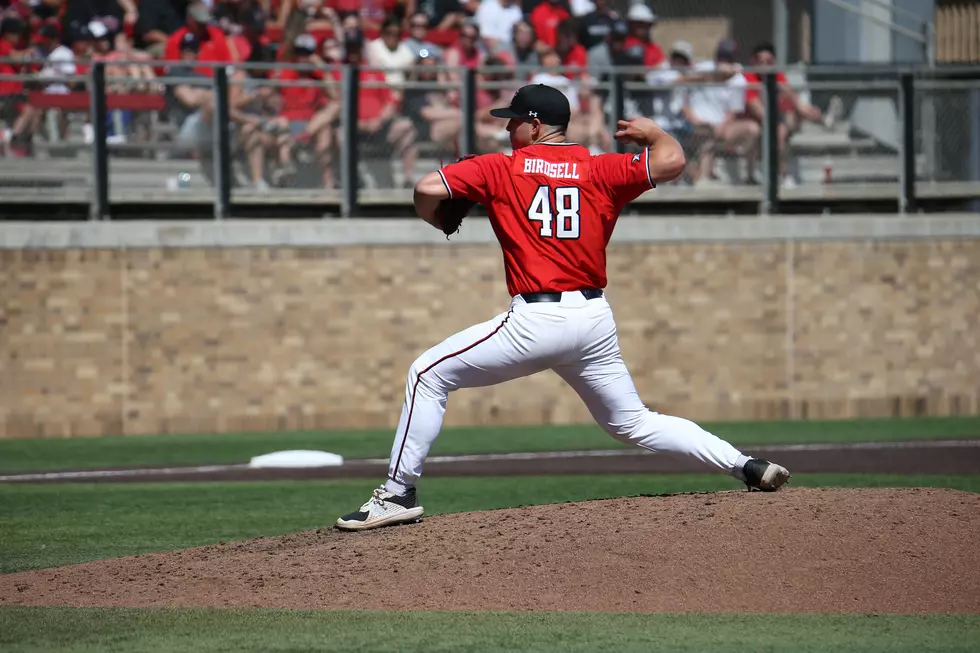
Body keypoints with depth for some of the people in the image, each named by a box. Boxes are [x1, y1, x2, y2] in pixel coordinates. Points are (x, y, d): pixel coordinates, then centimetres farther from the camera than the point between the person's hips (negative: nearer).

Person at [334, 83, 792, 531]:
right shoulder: (600, 171, 8)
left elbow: (427, 189, -7)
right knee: (632, 423, 19)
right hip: (595, 322, 5)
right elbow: (671, 161, 0)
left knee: (428, 375, 5)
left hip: (535, 322, -5)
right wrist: (651, 132, 23)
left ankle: (399, 494, -2)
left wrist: (436, 220, 16)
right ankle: (746, 467, 10)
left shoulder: (500, 169, 2)